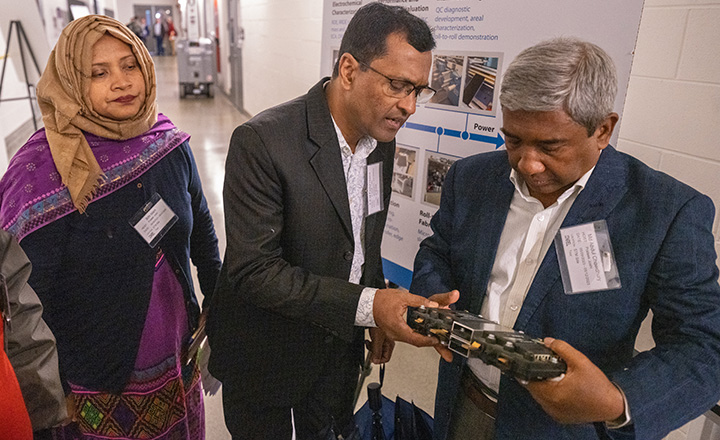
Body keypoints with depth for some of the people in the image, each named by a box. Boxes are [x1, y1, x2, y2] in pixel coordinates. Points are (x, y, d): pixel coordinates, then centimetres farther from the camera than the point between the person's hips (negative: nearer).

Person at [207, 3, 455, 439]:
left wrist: (384, 315, 6)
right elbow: (253, 270, -28)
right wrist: (367, 305, -33)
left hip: (342, 350, 6)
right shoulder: (261, 141, -26)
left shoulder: (383, 140, -3)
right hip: (265, 354, -5)